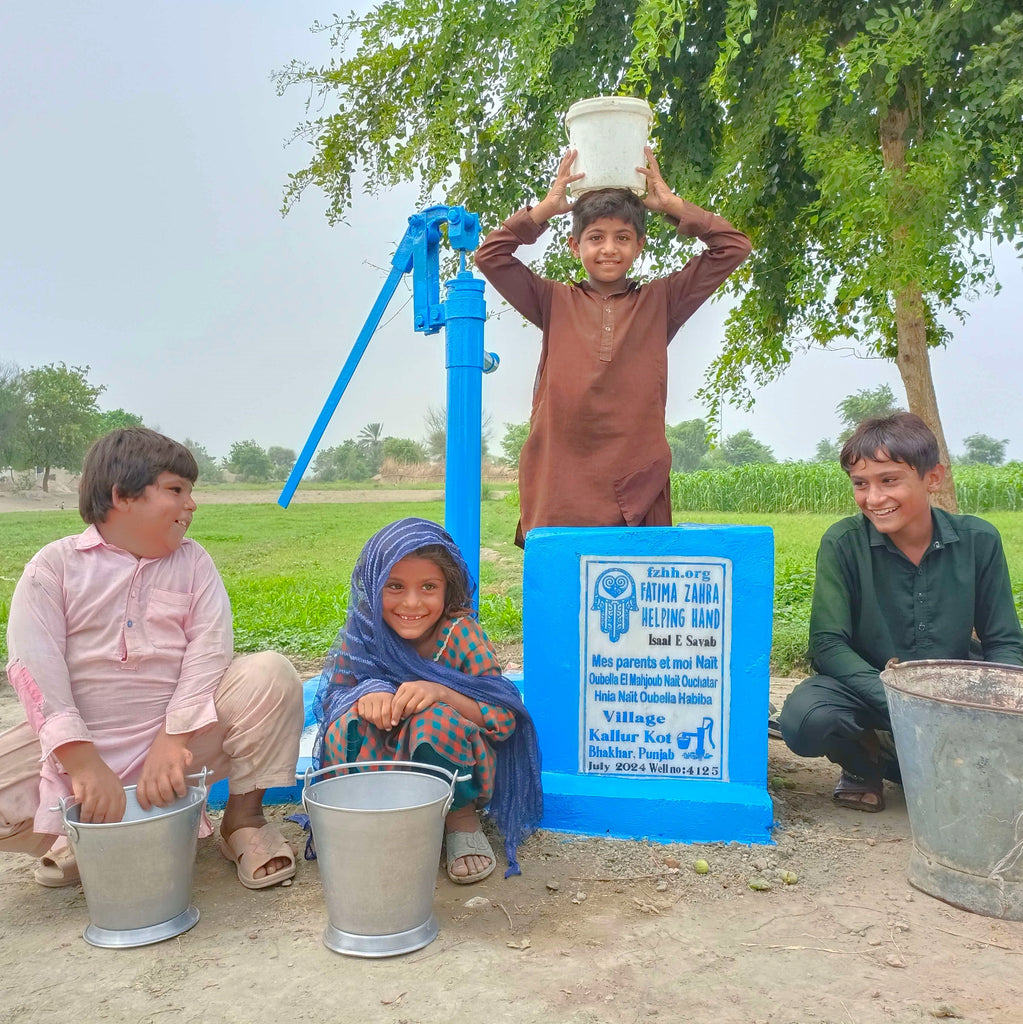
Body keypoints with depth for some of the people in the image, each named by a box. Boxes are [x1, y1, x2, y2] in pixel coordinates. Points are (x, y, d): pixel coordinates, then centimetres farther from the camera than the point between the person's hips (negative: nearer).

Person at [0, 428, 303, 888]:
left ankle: (243, 818, -6)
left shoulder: (193, 562, 4)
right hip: (79, 741, 0)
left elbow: (208, 652, -9)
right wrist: (85, 766, -25)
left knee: (271, 674, -23)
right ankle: (87, 832, 5)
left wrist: (171, 742, -23)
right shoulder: (54, 566, -2)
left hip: (182, 736, 1)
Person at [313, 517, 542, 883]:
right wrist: (367, 694, -28)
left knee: (435, 720, -34)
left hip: (453, 765, -2)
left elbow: (505, 719, -18)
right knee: (348, 725, -28)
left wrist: (443, 693, -36)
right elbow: (333, 699, -3)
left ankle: (461, 818, -5)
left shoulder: (461, 634, -18)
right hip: (384, 761, 2)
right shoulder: (360, 636, -11)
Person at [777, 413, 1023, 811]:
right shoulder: (843, 542, -13)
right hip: (867, 686, -2)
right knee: (803, 719, -33)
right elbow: (828, 644, -16)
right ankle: (864, 763, 4)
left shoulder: (978, 541, -7)